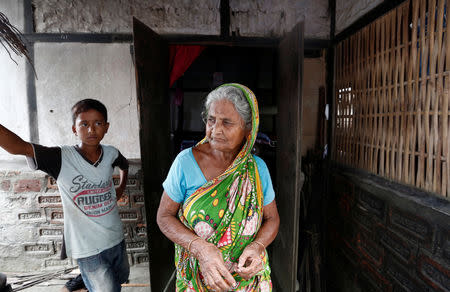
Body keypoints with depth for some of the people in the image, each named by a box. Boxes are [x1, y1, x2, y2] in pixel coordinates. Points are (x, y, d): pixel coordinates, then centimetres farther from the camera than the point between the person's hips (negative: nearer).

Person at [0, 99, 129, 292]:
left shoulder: (111, 154, -6)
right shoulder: (61, 159, -17)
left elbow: (124, 164, 18)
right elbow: (18, 147, -33)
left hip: (116, 240, 5)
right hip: (89, 250, -5)